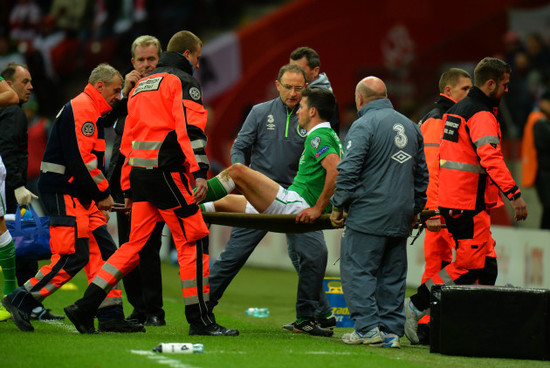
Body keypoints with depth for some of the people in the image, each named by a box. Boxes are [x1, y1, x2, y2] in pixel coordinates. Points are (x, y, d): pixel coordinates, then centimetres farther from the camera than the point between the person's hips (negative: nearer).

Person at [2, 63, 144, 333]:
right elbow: (80, 161, -21)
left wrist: (101, 194, 9)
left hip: (81, 197, 11)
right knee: (72, 257, -12)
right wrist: (103, 193, -12)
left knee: (103, 250, 5)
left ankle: (110, 317, 4)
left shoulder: (91, 112, 22)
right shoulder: (80, 109, -13)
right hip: (63, 193, -11)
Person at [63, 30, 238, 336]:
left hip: (139, 173, 8)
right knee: (194, 241, -2)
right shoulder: (183, 82, -3)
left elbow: (128, 138, 24)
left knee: (135, 245, 10)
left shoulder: (141, 86, 23)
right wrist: (200, 172, -22)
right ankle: (200, 319, -4)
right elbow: (190, 128, -17)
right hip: (167, 172, -8)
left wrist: (128, 186, 25)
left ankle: (85, 308, 5)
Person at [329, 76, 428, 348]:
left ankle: (368, 328, -9)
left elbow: (348, 171, -14)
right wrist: (414, 210, 27)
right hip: (400, 218, 7)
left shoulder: (364, 125, -8)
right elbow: (422, 174, 21)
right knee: (392, 275, 10)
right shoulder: (410, 126, 15)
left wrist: (338, 205, -5)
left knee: (358, 270, -3)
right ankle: (391, 330, 9)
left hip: (368, 215, -7)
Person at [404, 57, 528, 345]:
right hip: (469, 204, -10)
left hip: (450, 201, 10)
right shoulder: (482, 116, -13)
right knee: (473, 265, -7)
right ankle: (417, 306, -5)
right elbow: (491, 158, -25)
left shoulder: (456, 111, 18)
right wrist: (514, 194, -28)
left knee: (485, 264, 10)